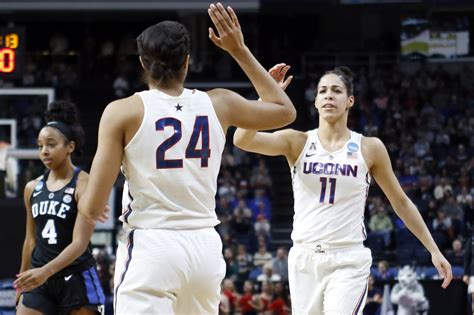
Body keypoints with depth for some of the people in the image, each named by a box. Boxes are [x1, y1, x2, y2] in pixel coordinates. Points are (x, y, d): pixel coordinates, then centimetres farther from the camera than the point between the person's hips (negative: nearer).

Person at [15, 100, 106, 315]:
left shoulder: (84, 185, -10)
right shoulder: (33, 188, 8)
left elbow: (80, 242, -18)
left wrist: (46, 271, -31)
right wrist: (23, 281, 20)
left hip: (76, 278, -5)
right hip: (39, 280, 5)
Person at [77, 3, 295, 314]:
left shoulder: (123, 112, -5)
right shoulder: (219, 104, 5)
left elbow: (93, 207, -6)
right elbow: (286, 111, 25)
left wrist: (83, 202, 19)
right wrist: (240, 50, 24)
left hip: (151, 247, -5)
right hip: (205, 246, 5)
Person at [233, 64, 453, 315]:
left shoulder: (369, 148, 1)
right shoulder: (297, 143, 2)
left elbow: (401, 203, 10)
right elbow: (242, 140, -13)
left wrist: (434, 250, 9)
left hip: (349, 262, -2)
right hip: (304, 259, 2)